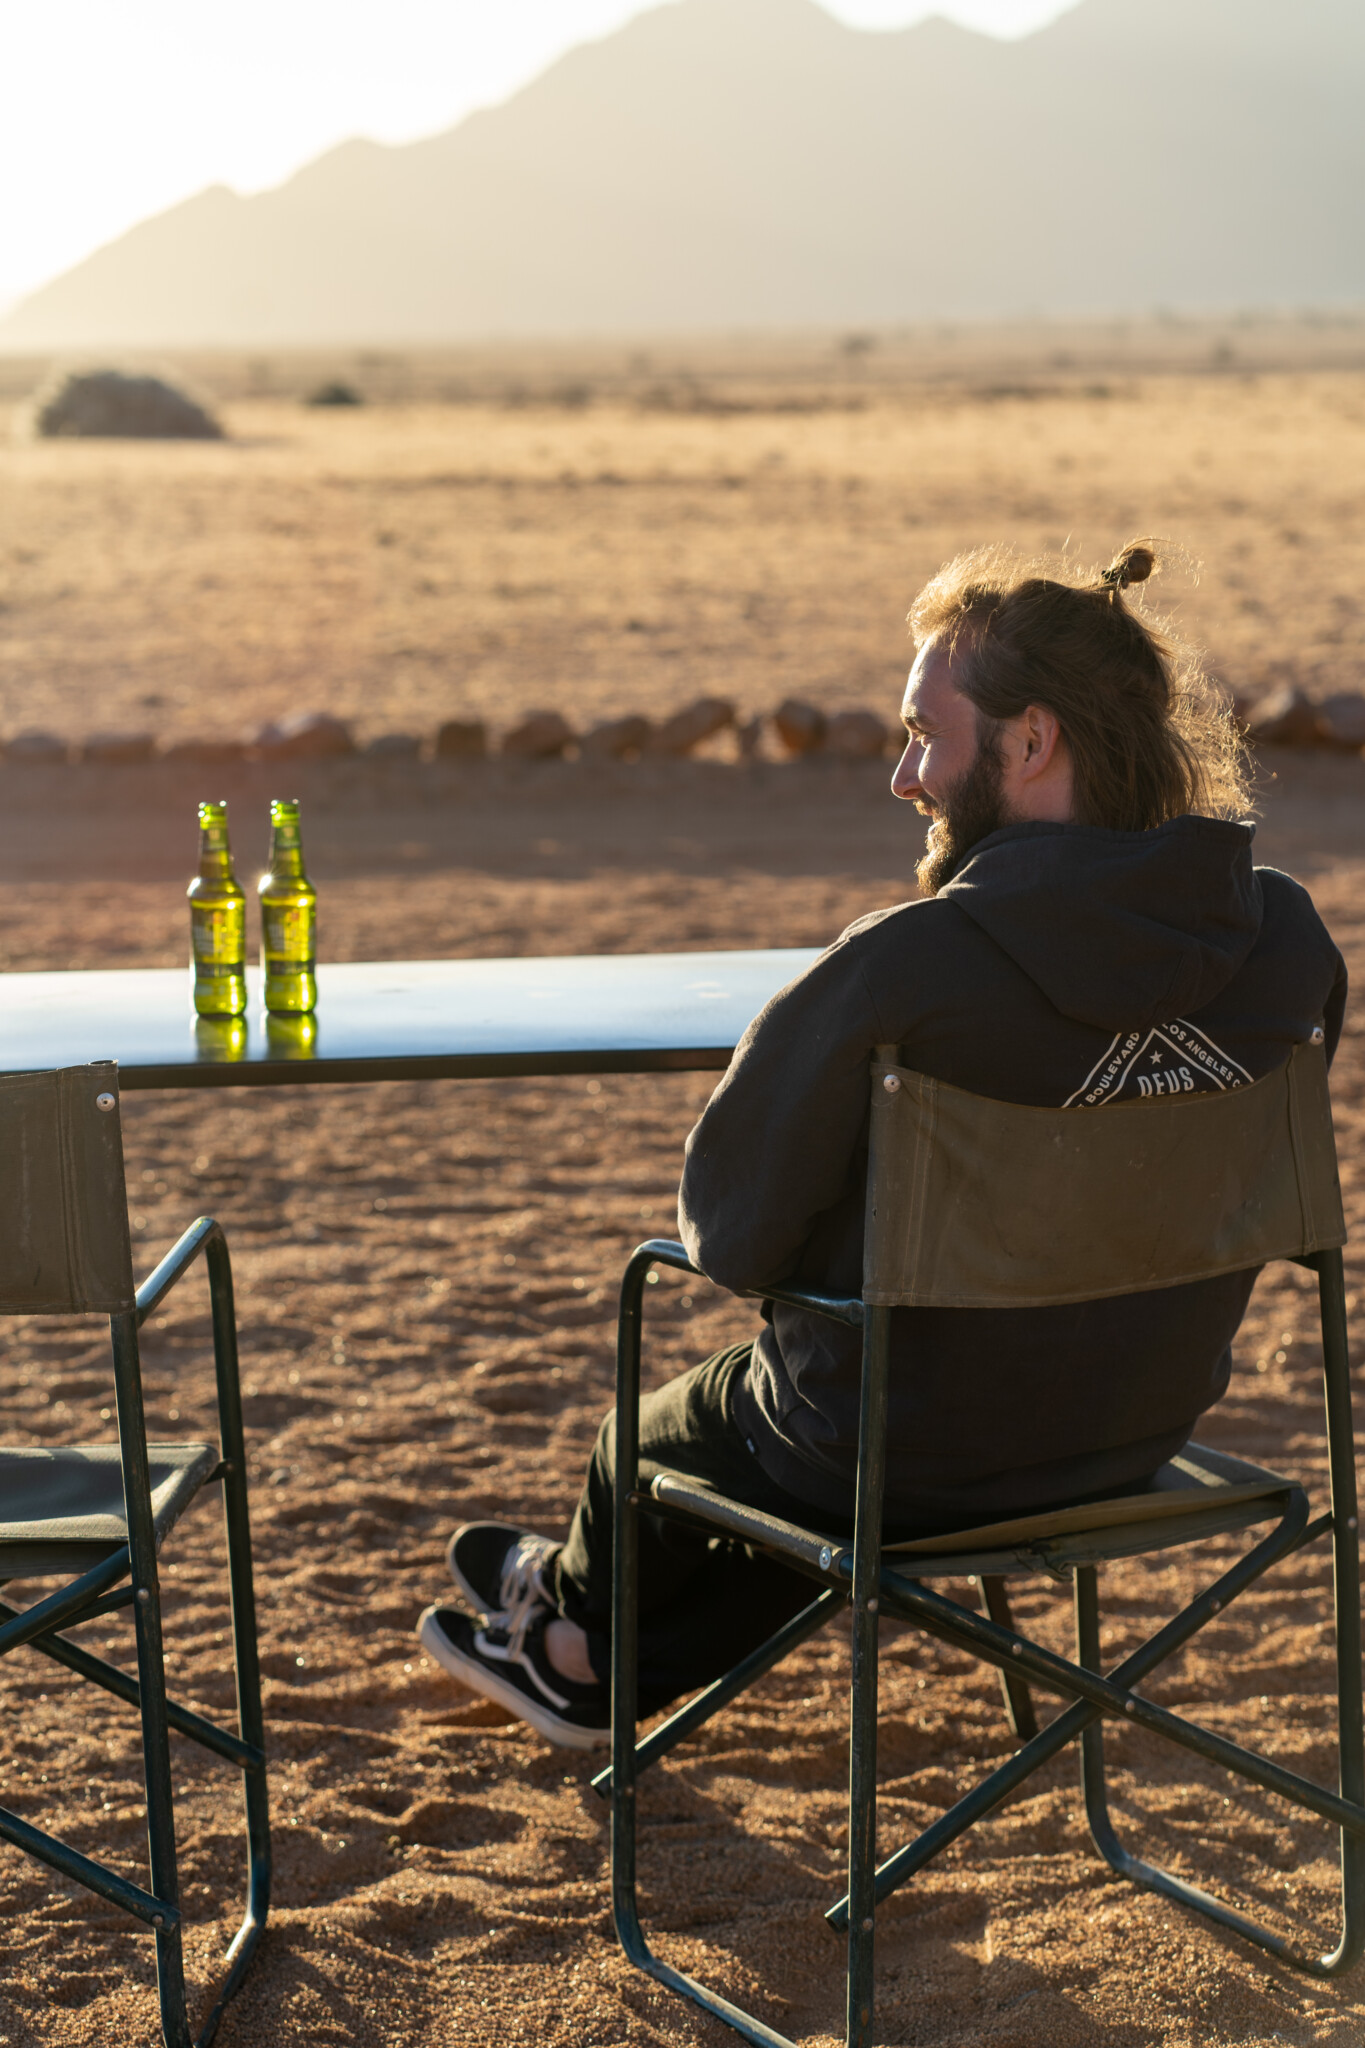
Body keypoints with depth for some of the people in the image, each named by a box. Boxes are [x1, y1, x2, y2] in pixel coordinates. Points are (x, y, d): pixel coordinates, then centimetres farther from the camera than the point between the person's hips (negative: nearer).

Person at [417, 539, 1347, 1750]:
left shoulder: (906, 971, -30)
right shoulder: (1288, 938, -12)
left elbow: (731, 1236, -18)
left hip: (913, 1465, -5)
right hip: (1142, 1435, 6)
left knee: (656, 1433, 27)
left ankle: (575, 1614, 59)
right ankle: (588, 1665, 52)